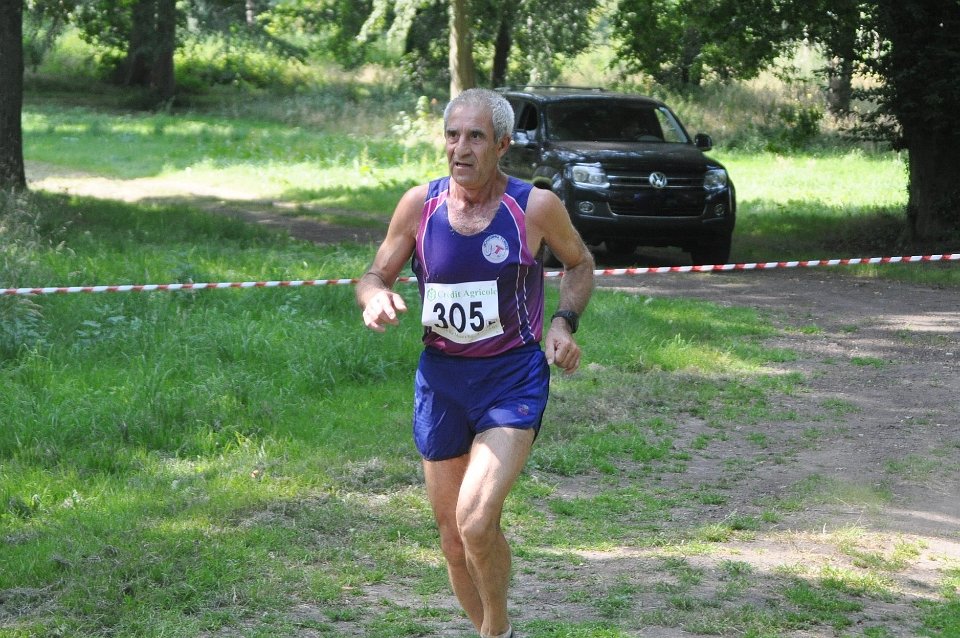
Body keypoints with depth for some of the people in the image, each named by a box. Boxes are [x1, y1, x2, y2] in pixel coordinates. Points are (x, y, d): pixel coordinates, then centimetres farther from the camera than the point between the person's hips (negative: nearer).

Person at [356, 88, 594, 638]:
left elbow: (580, 264, 9)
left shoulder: (536, 206, -9)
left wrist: (565, 323, -8)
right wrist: (376, 297, -18)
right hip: (441, 380, 4)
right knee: (453, 538, 10)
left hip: (514, 380, -3)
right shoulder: (420, 205, -4)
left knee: (477, 521, -21)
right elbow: (375, 276, 6)